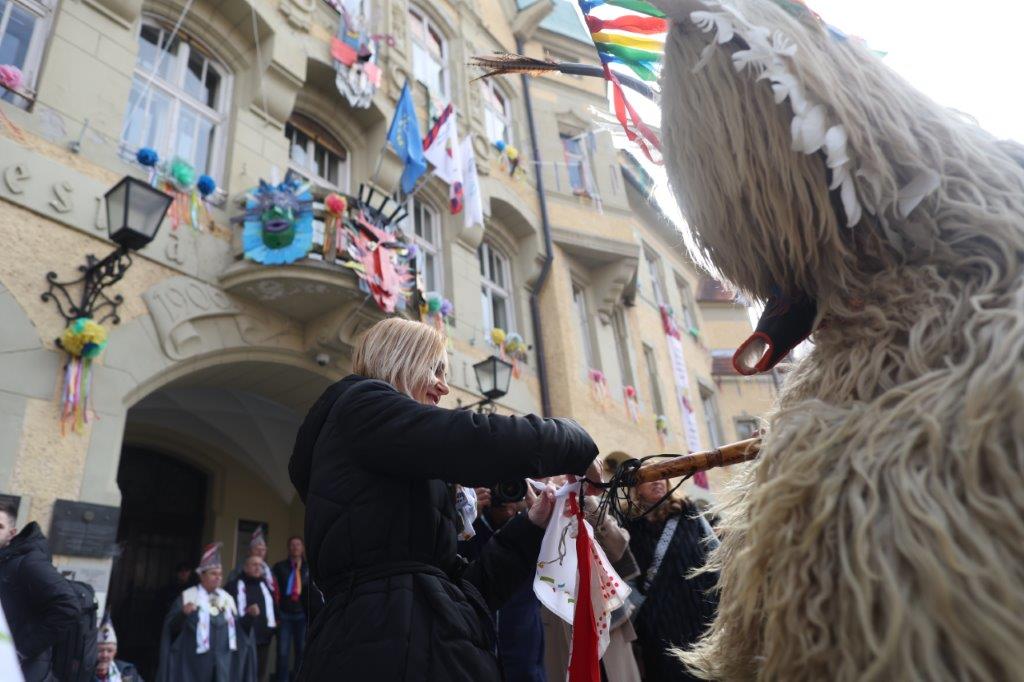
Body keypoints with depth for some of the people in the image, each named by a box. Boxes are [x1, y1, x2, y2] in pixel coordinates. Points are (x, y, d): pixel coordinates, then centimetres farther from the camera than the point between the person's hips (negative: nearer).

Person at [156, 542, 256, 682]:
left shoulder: (227, 598, 13)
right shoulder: (187, 597, -1)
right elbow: (171, 626, -7)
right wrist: (183, 613, -26)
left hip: (222, 661, 4)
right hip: (196, 660, -4)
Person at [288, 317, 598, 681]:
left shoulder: (397, 476, 24)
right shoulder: (360, 407, -2)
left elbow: (459, 582, 18)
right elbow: (473, 442, -18)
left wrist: (532, 526, 11)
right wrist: (575, 440, -3)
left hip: (410, 642, 9)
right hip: (391, 647, -9)